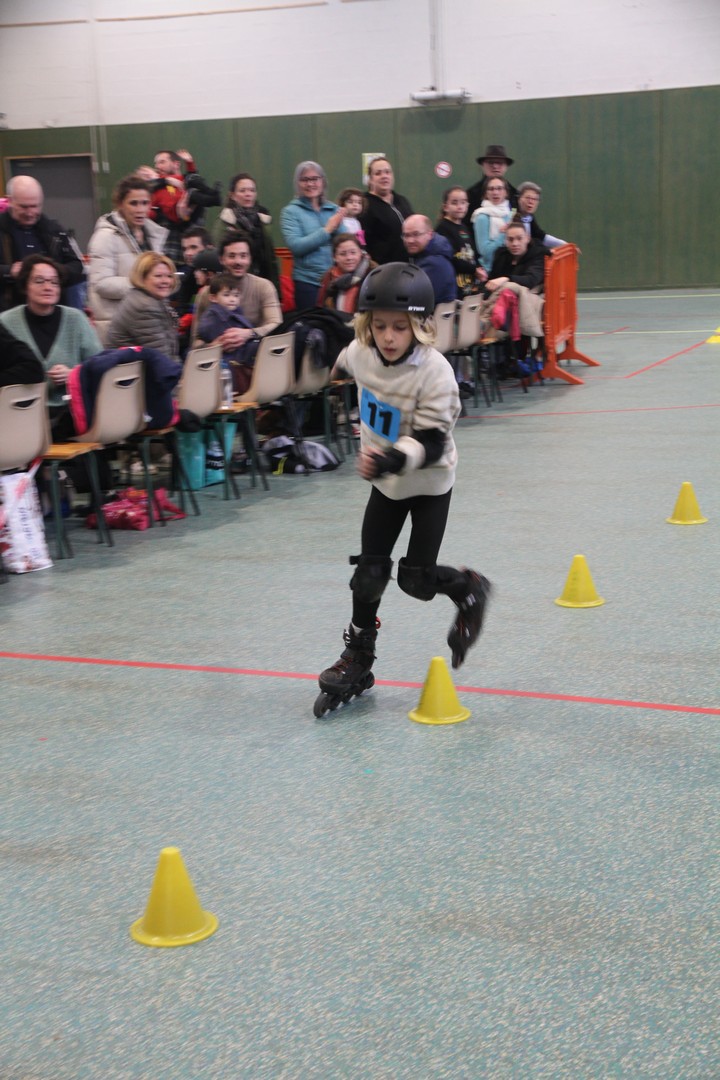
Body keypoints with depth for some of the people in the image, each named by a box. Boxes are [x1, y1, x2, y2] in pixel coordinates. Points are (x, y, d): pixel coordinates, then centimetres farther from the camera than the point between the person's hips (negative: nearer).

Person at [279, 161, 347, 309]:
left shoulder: (334, 209, 10)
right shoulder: (290, 212, -1)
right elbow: (296, 246, -14)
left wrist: (338, 227, -12)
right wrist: (327, 230, -11)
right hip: (307, 283, -4)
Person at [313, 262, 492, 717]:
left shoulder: (435, 373, -30)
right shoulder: (361, 353, -13)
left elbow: (431, 444, -31)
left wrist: (393, 459, -50)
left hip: (429, 484, -5)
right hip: (386, 480, 5)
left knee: (416, 579, -5)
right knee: (368, 572, 4)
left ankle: (470, 590, 26)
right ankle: (358, 661, 17)